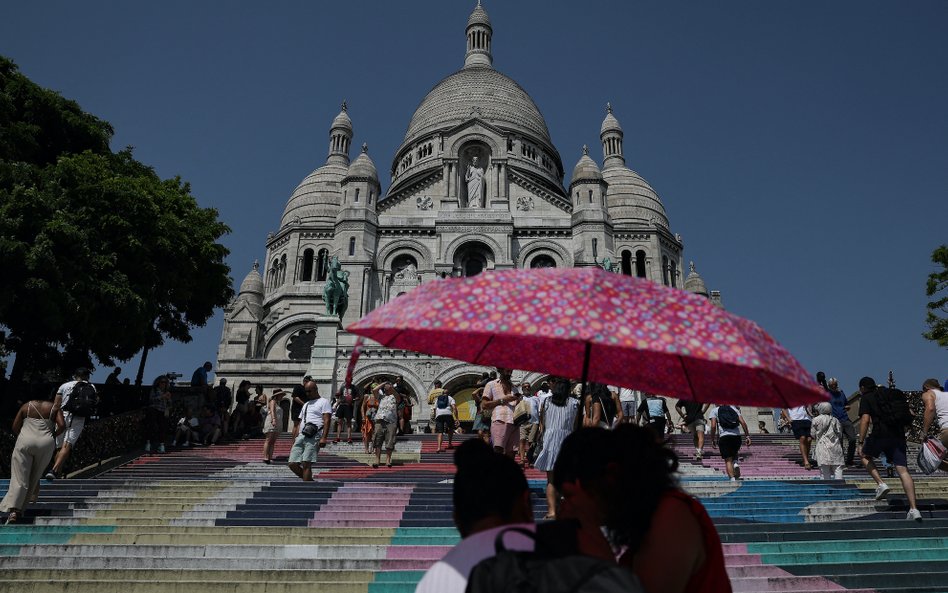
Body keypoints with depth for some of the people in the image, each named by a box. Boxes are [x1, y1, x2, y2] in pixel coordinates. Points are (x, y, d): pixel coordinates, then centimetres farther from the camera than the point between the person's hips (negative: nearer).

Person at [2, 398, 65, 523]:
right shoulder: (54, 408, 9)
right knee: (34, 476, 18)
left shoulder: (26, 406, 12)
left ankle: (13, 510, -15)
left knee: (20, 479, -2)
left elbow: (15, 428, 10)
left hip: (25, 442, 0)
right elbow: (62, 426, -4)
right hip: (46, 444, 0)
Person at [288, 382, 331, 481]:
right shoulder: (306, 404, 29)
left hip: (314, 437, -8)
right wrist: (295, 438, 18)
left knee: (306, 464, -14)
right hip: (301, 436, 8)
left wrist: (324, 438, -18)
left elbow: (326, 421, -7)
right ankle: (310, 481, 14)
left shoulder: (323, 402, 4)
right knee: (292, 464, -1)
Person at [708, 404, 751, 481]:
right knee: (734, 454, 27)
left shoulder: (715, 411, 12)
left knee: (728, 460, 2)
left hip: (724, 437, -3)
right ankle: (736, 463, -3)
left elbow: (713, 426, -2)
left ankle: (732, 478, -13)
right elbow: (743, 423, 7)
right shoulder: (734, 409, 20)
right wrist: (747, 436, 7)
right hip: (737, 436, 3)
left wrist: (713, 439, 6)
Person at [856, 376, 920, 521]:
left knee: (864, 454, 22)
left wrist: (860, 442, -8)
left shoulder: (866, 398, 6)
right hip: (898, 436, 5)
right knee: (903, 470, -1)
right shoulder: (891, 393, 23)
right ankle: (913, 509, -11)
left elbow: (865, 420, -7)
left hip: (880, 434, -4)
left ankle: (880, 484, 4)